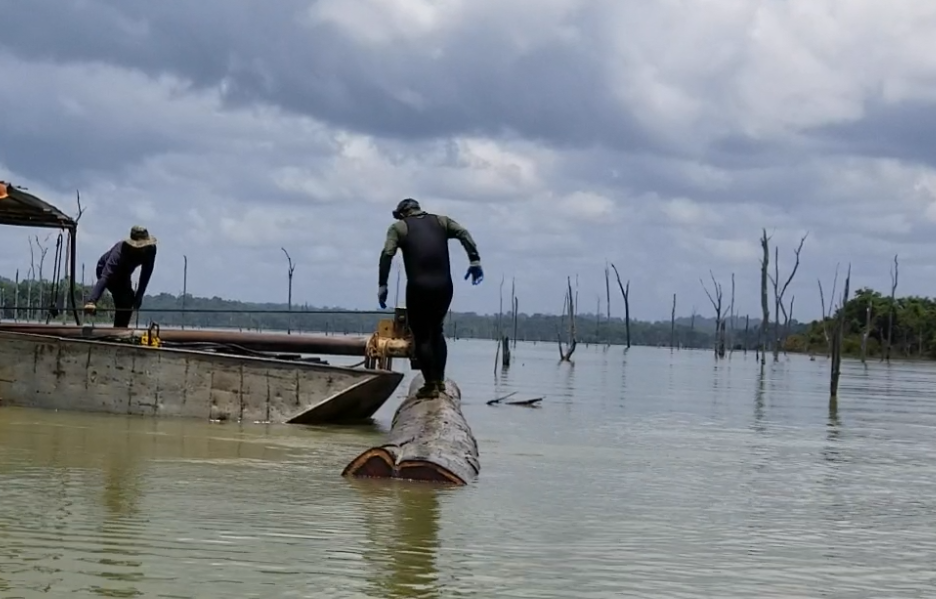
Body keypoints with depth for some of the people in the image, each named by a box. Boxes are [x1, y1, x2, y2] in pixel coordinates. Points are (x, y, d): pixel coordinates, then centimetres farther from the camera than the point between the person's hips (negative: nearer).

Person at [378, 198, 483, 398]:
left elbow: (387, 255, -3)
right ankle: (440, 379, 18)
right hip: (444, 286, 4)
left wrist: (382, 286, -4)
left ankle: (431, 384, 1)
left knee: (421, 336, 6)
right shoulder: (441, 221, 18)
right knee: (436, 331, 21)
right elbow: (463, 233, 2)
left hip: (419, 287, -3)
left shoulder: (399, 227, 10)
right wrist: (475, 260, -4)